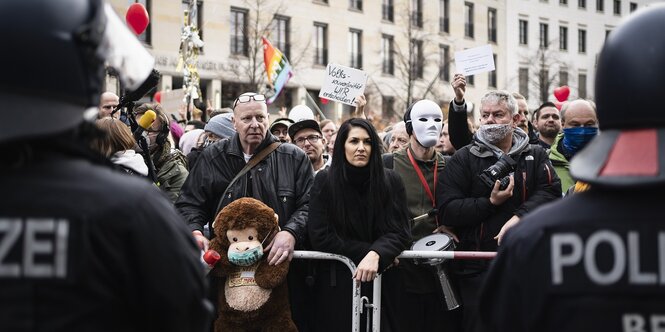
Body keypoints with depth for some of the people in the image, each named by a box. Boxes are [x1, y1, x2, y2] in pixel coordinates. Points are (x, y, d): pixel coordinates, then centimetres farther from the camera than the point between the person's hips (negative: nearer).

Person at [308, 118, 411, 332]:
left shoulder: (391, 182, 0)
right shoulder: (325, 181, -5)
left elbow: (399, 232, -6)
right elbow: (320, 237, -10)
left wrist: (376, 255, -25)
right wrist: (366, 250, -14)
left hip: (380, 283, 2)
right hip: (337, 284, -1)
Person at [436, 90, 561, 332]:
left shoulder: (535, 156, 10)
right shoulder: (463, 159, 3)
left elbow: (550, 191, -7)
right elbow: (446, 211, -7)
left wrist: (519, 217, -21)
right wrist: (490, 203, -14)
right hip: (478, 269, -2)